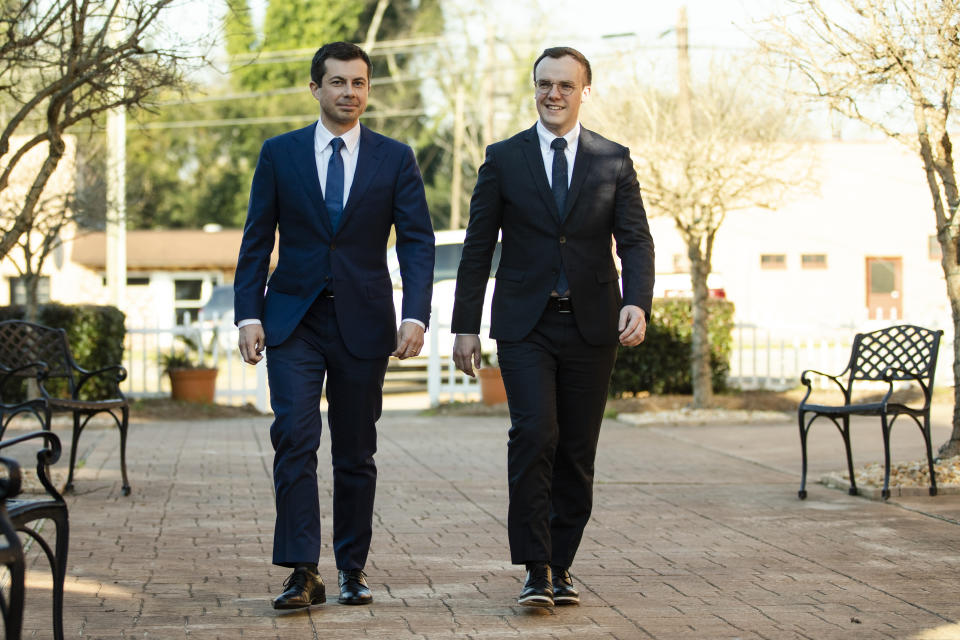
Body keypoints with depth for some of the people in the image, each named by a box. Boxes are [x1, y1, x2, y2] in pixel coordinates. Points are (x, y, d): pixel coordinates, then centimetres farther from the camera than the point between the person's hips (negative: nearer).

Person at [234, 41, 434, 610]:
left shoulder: (395, 158, 3)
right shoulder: (279, 154, 4)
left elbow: (418, 241, -3)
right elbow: (257, 242, 5)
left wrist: (416, 316, -16)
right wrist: (249, 314, -5)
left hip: (363, 322, 0)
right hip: (293, 321, 0)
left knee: (356, 451, 7)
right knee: (295, 439, -12)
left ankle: (353, 568, 19)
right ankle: (303, 573, -11)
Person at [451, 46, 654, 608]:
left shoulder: (614, 161, 6)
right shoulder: (504, 159, 5)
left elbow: (636, 241, 1)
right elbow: (478, 247, 6)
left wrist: (638, 302, -17)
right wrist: (466, 325, 0)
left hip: (591, 327, 2)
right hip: (525, 325, -1)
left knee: (577, 452, 6)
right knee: (534, 435, -16)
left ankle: (561, 566, 18)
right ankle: (535, 569, -11)